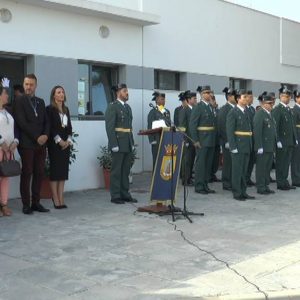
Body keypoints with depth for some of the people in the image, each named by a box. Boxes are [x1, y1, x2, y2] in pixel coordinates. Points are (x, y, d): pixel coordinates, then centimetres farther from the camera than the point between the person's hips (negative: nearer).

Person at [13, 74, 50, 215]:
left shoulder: (40, 102, 16)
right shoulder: (19, 101, -2)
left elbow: (46, 121, 14)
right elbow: (22, 122, -10)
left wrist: (45, 135, -5)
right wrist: (36, 137, -13)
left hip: (41, 143, 5)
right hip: (27, 144, -5)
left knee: (39, 174, 5)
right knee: (26, 174, -1)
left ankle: (36, 203, 12)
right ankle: (26, 205, 4)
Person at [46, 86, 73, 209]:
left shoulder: (66, 109, 16)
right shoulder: (50, 109, -2)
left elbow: (69, 127, 13)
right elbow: (50, 127, -9)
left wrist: (68, 140, -1)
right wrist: (59, 140, -14)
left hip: (66, 143, 6)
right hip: (54, 143, -6)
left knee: (64, 170, 3)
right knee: (55, 170, -5)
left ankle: (61, 199, 6)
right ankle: (56, 200, -4)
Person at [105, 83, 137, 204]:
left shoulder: (128, 107, 16)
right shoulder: (112, 106, -7)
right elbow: (109, 127, -13)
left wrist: (132, 143, 12)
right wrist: (114, 144, -18)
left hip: (128, 144, 7)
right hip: (118, 143, -7)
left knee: (126, 170, 10)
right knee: (116, 170, -1)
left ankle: (125, 194, 17)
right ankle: (115, 196, 5)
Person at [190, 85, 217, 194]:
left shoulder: (211, 107, 15)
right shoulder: (198, 107, -8)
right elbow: (192, 125, -11)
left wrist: (214, 139, 10)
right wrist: (195, 140, -16)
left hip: (211, 140, 7)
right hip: (202, 140, -7)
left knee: (208, 163, 10)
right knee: (200, 163, -3)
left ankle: (205, 185, 17)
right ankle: (199, 186, 4)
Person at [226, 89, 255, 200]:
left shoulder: (247, 112, 13)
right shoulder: (233, 112, -8)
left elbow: (249, 129, 15)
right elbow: (229, 131, -12)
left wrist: (250, 144, 10)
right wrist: (233, 147, -17)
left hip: (247, 146, 7)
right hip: (238, 146, -7)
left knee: (244, 170, 12)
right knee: (237, 170, 1)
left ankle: (243, 192, 20)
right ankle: (237, 193, 8)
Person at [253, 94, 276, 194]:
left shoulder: (270, 114, 16)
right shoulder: (259, 115, -13)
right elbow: (257, 131, -18)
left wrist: (274, 145, 15)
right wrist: (260, 147, -21)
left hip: (271, 147, 9)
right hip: (263, 147, -8)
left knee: (268, 167, 13)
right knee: (261, 167, 0)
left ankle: (266, 186, 21)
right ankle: (260, 188, 7)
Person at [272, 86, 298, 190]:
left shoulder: (289, 109, 16)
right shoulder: (277, 109, -10)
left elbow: (292, 125, 19)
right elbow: (275, 126, -15)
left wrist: (295, 138, 14)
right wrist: (278, 140, -19)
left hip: (290, 141, 7)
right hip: (282, 142, -7)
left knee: (287, 162, 12)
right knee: (280, 163, 1)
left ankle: (285, 182, 19)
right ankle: (280, 183, 8)